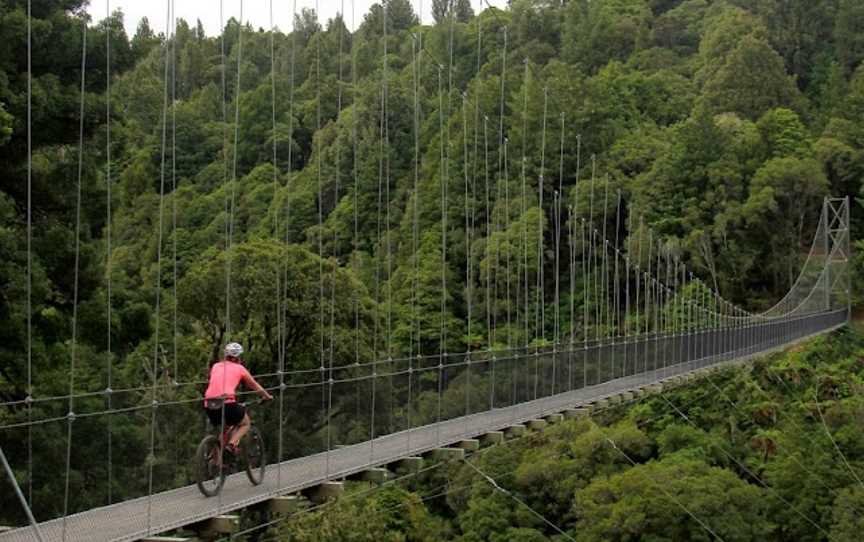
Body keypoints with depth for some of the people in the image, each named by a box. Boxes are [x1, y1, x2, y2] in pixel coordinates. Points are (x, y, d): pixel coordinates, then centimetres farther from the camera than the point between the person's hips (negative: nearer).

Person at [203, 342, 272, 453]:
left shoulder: (216, 366, 22)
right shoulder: (239, 368, 13)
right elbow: (255, 386, 25)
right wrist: (267, 396, 42)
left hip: (209, 406, 5)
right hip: (227, 404, -5)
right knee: (246, 424, 22)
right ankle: (232, 444, -4)